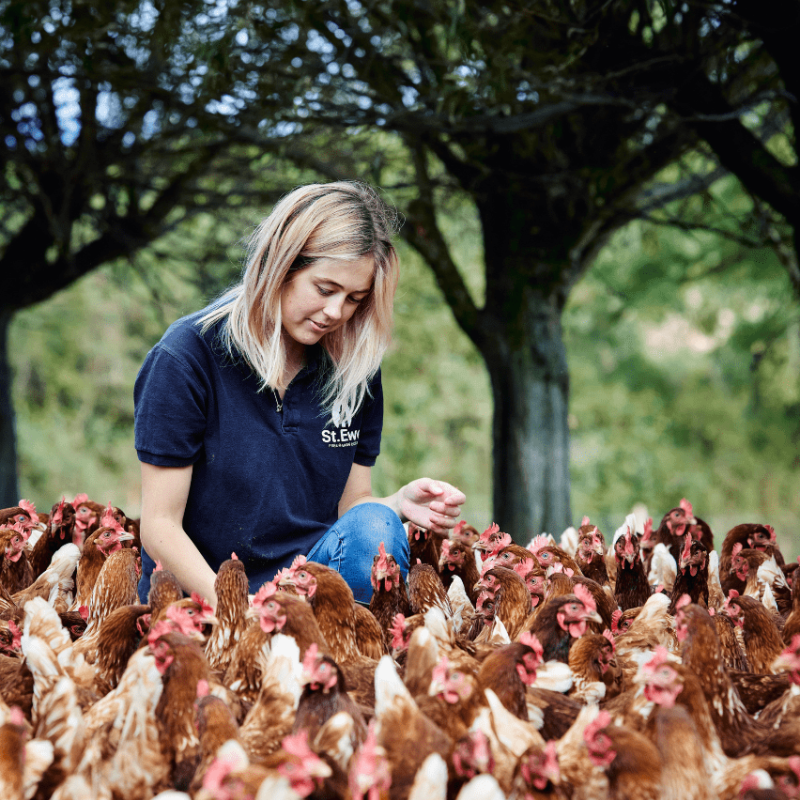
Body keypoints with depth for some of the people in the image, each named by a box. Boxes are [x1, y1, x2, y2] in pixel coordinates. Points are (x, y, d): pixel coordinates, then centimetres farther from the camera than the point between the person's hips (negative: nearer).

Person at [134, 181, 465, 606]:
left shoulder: (355, 365, 3)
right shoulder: (188, 356, -12)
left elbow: (349, 506, 8)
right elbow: (159, 525, -12)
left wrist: (398, 504, -16)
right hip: (200, 598, -4)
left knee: (373, 526, -25)